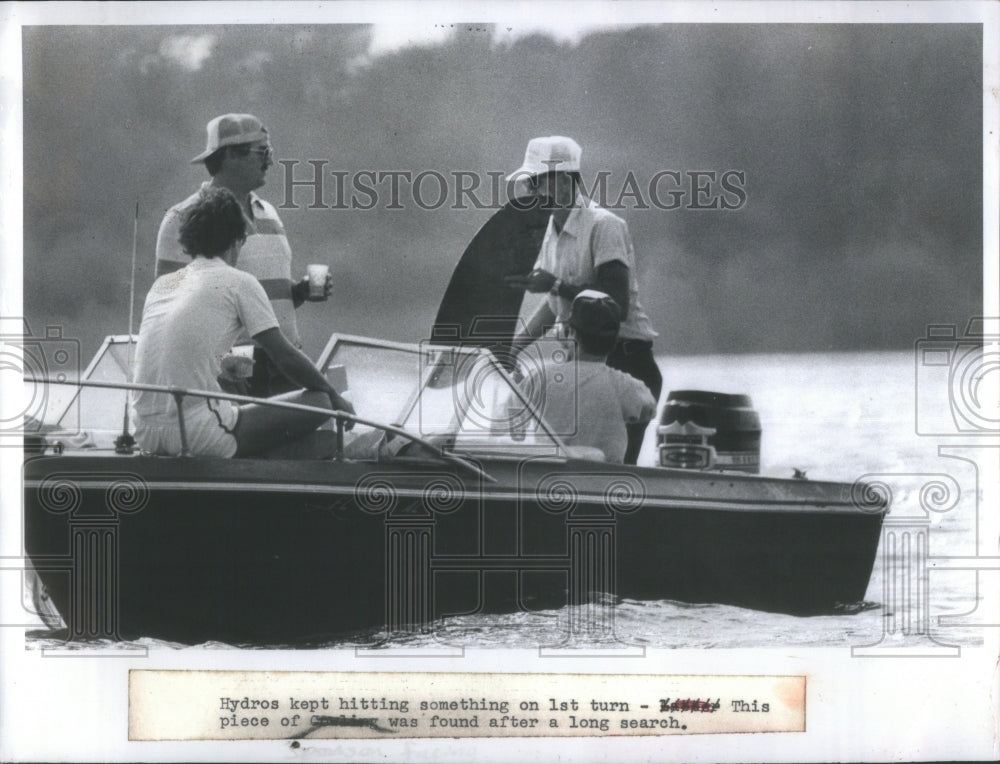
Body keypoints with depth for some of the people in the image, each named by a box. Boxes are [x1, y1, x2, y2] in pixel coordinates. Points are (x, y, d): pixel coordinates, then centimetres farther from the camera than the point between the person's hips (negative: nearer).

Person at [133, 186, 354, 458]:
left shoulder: (161, 284, 17)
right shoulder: (239, 282, 0)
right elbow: (286, 357, 1)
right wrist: (335, 398, 15)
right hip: (197, 434, -7)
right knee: (317, 403, 2)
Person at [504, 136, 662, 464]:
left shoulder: (603, 225, -16)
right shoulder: (553, 230, 12)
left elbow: (618, 305, -24)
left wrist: (556, 284, -23)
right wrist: (519, 342, 8)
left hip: (625, 360, -9)